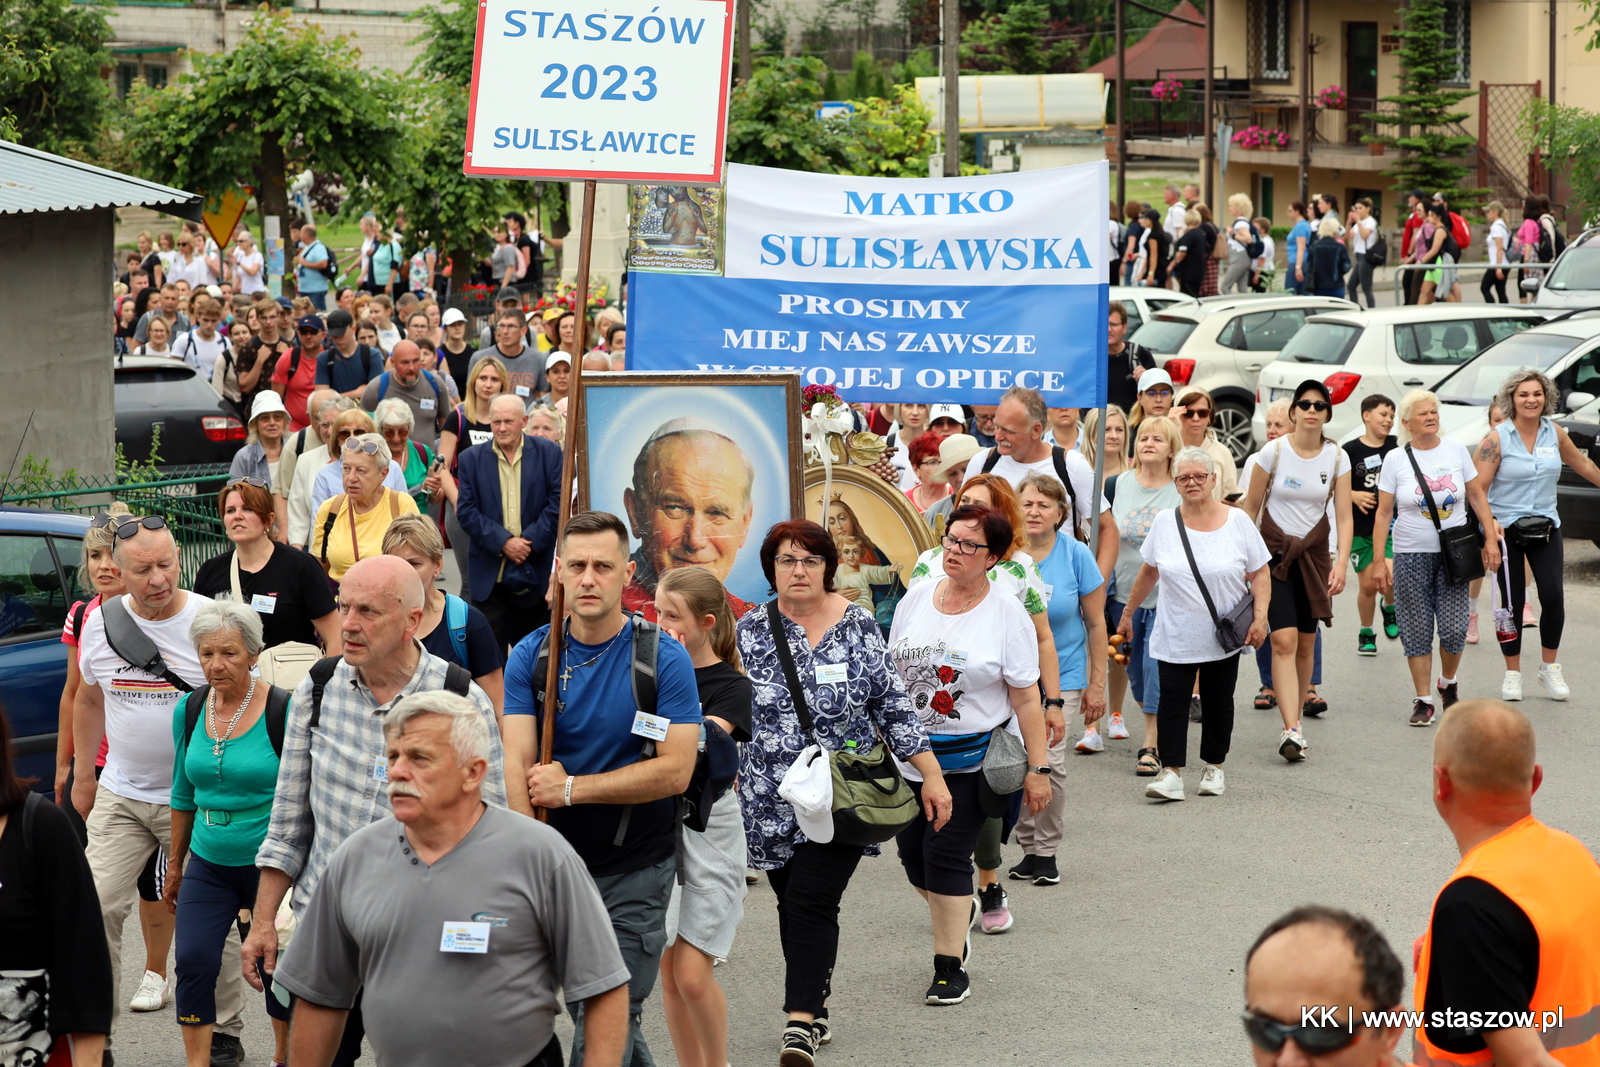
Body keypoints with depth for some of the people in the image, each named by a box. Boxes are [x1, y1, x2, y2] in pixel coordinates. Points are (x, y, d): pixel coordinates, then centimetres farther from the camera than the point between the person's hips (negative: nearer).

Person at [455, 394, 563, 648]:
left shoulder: (548, 453, 3)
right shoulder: (471, 459, 5)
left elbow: (558, 503, -3)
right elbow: (466, 512, -2)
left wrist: (529, 542, -12)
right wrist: (503, 542, -14)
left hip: (536, 571, 0)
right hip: (489, 576, 0)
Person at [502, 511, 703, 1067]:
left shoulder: (665, 658, -9)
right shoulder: (532, 656, -1)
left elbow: (675, 770, -15)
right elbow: (517, 763, -11)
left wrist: (572, 788, -18)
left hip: (635, 871, -3)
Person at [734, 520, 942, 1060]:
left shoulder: (858, 626, -1)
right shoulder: (750, 631, 1)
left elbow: (894, 706, 2)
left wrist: (932, 775, -1)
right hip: (772, 801, 2)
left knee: (812, 901, -13)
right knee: (793, 904, 10)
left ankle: (801, 1024, -14)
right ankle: (815, 1004, 28)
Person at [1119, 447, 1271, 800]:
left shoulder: (1238, 521, -2)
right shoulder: (1164, 522, 2)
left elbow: (1260, 574, 1)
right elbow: (1148, 572, 13)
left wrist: (1260, 616, -10)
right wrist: (1127, 613, 16)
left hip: (1224, 636, 0)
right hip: (1176, 636, 0)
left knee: (1218, 701, 8)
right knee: (1173, 701, -7)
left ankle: (1214, 768, 22)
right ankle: (1171, 772, -7)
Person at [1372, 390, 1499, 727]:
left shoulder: (1456, 450, 4)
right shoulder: (1395, 459, -1)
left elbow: (1477, 496, 10)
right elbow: (1383, 513, 0)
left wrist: (1490, 540, 2)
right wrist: (1379, 560, -4)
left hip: (1453, 555, 1)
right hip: (1411, 556, -1)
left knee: (1454, 629, -5)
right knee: (1417, 632, 0)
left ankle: (1448, 684, 22)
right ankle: (1423, 700, 11)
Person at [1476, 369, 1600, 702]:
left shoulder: (1554, 433, 3)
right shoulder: (1497, 438, -8)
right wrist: (1489, 523, -27)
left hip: (1545, 527, 3)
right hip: (1506, 529, -3)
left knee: (1553, 597, -8)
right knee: (1513, 602, -1)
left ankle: (1550, 668, 11)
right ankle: (1512, 674, 14)